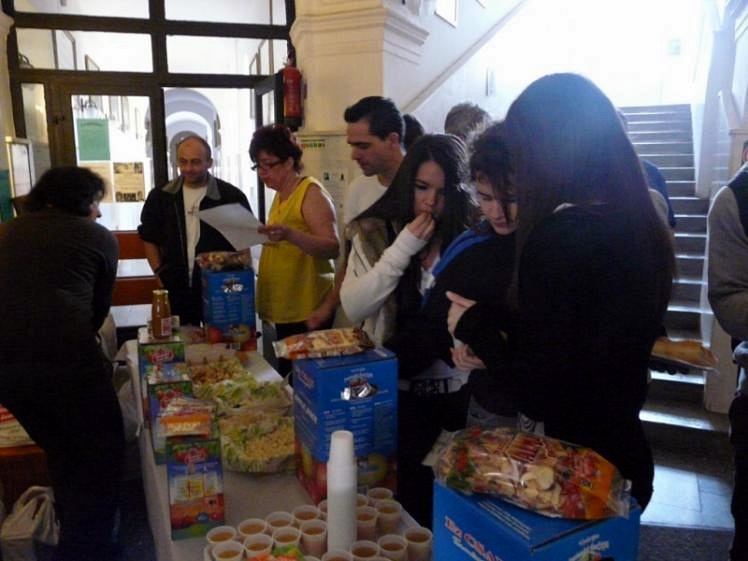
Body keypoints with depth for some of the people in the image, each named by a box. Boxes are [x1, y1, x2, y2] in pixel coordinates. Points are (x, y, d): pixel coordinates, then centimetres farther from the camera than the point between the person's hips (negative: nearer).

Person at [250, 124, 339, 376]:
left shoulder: (312, 192, -10)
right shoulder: (280, 195, 14)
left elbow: (333, 248, -21)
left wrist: (289, 234, -33)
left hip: (307, 310, -8)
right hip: (284, 308, 8)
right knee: (287, 376, 12)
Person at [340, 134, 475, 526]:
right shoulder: (375, 235, -1)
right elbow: (353, 309, -10)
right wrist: (402, 249, -15)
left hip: (456, 391, 0)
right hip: (394, 391, 1)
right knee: (403, 498, 12)